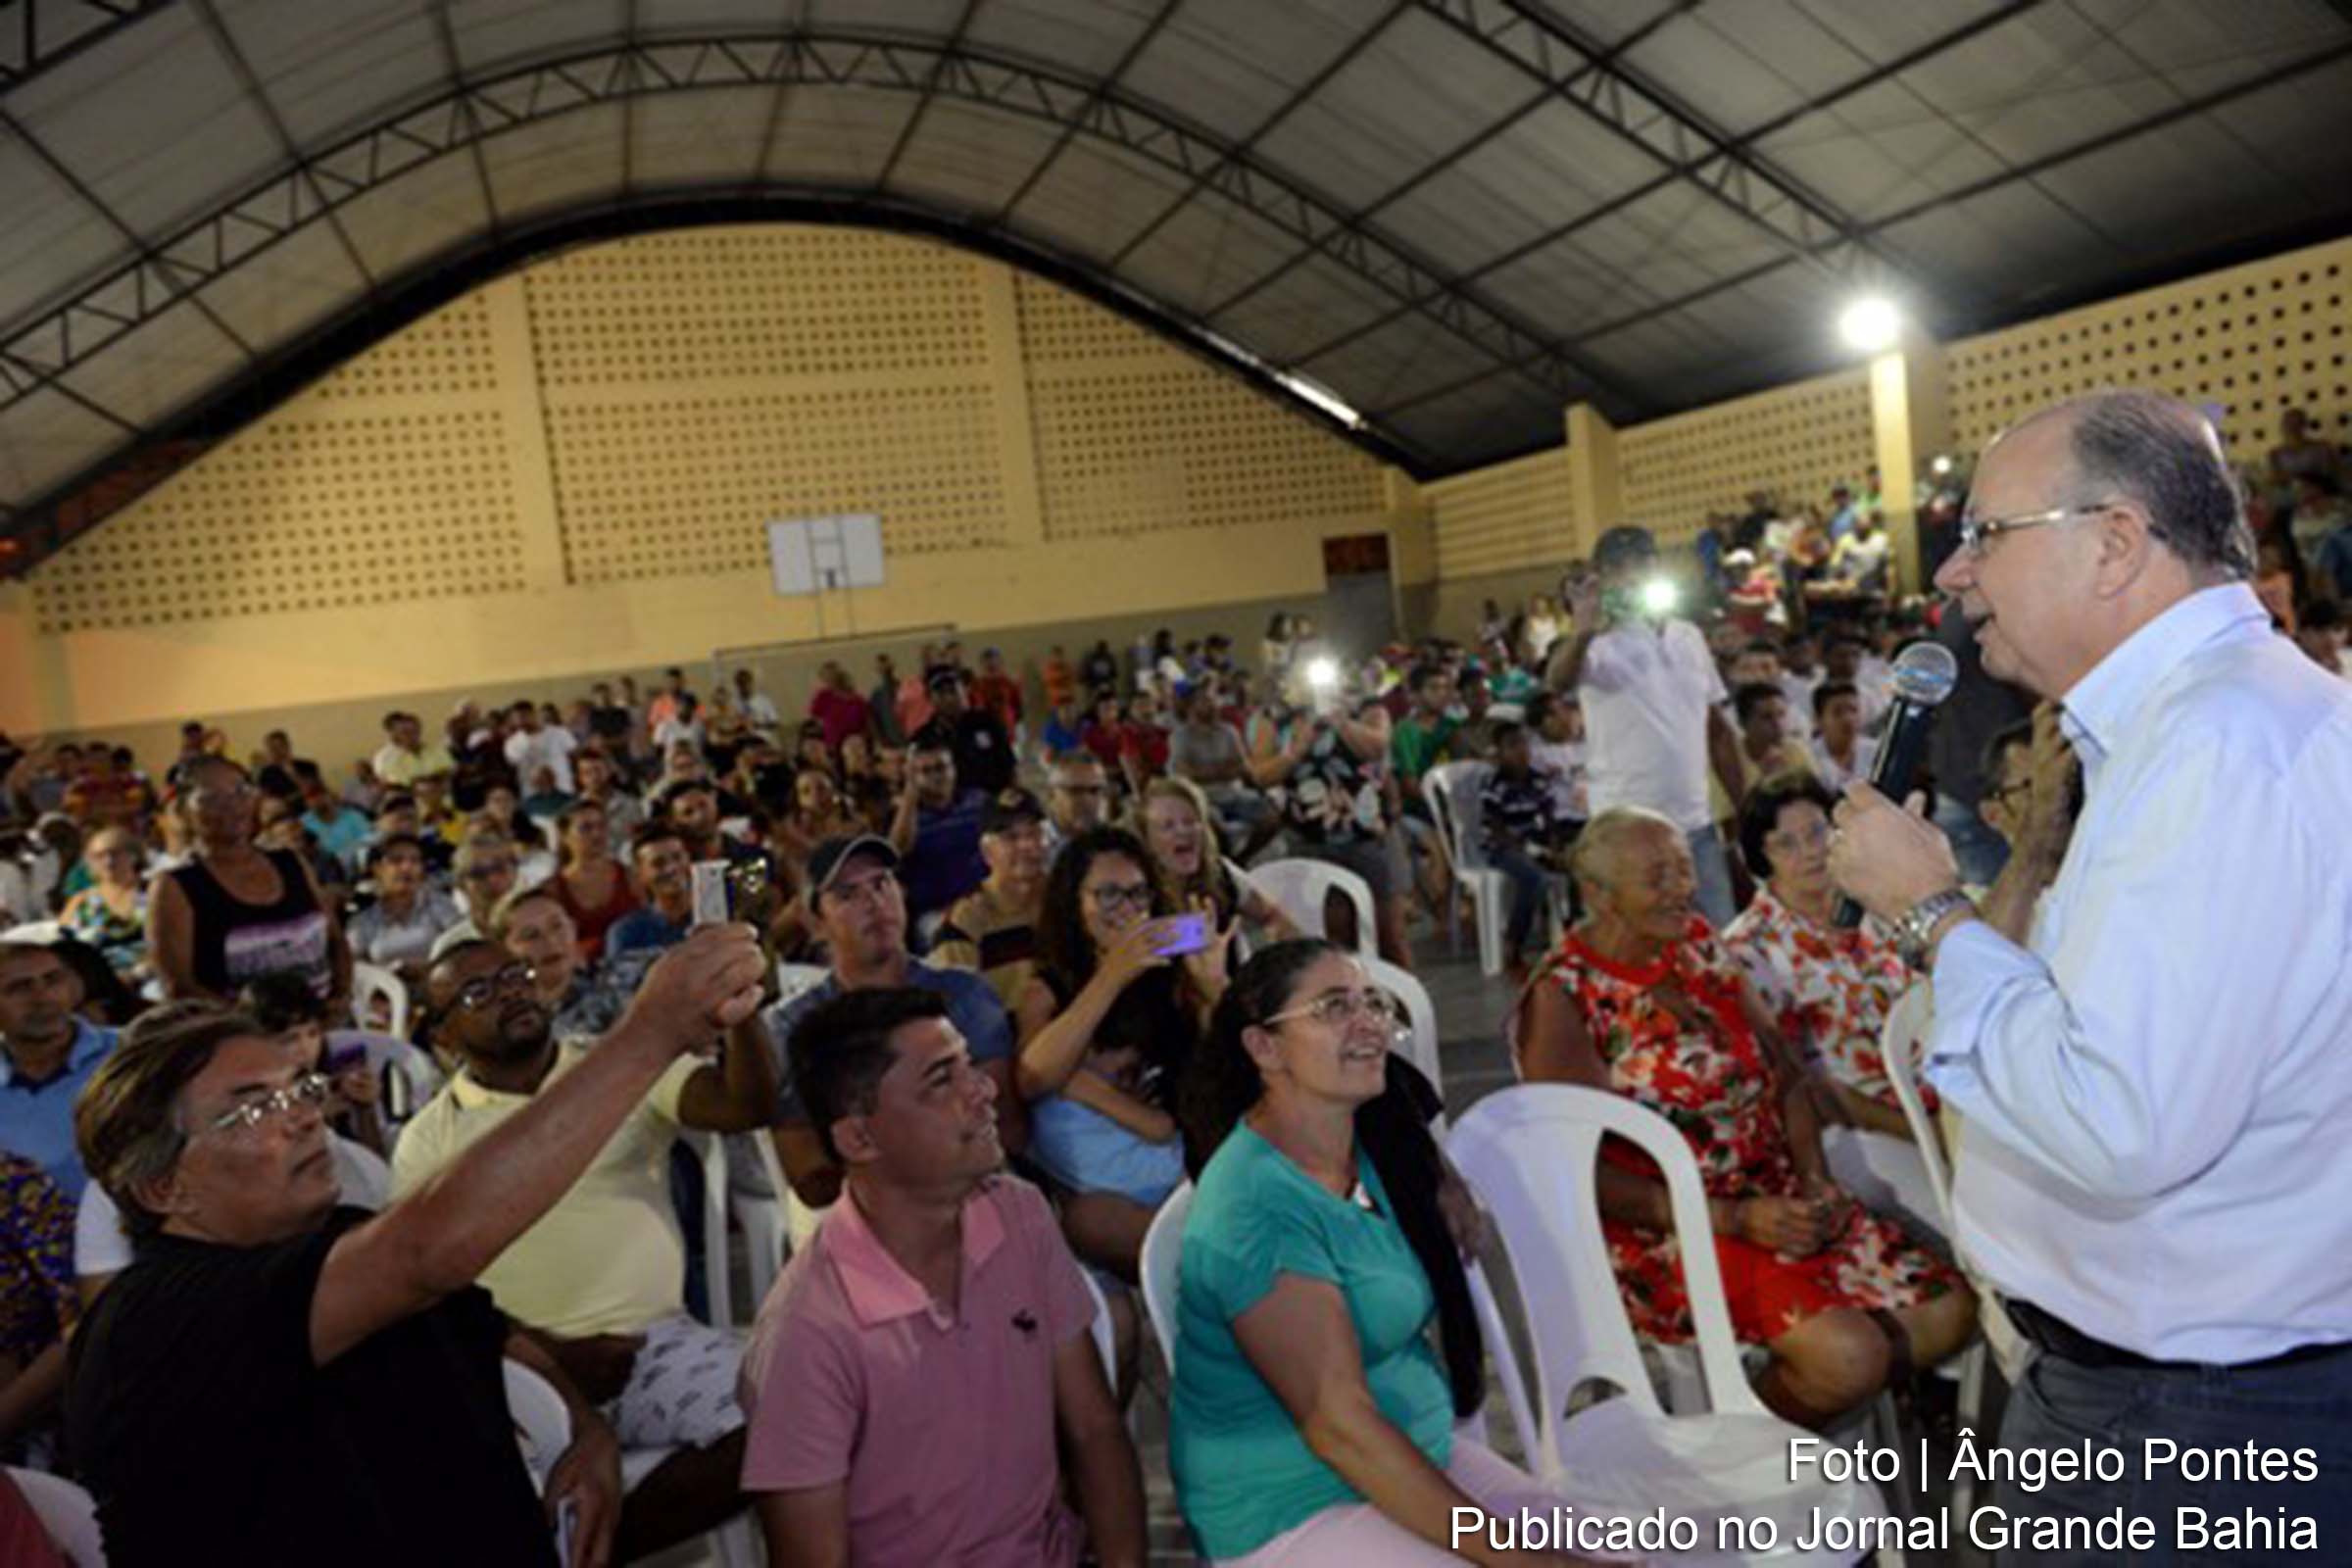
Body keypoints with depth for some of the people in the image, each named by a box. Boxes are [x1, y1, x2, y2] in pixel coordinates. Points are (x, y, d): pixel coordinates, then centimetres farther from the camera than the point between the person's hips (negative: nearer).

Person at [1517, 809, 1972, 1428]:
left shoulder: (1699, 946, 9)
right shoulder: (1562, 999, -13)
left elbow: (1786, 1076, 12)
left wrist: (1816, 1181, -4)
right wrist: (1733, 1220, -19)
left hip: (1781, 1199, 7)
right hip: (1666, 1231, -7)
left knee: (1950, 1313, -6)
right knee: (1848, 1354, -26)